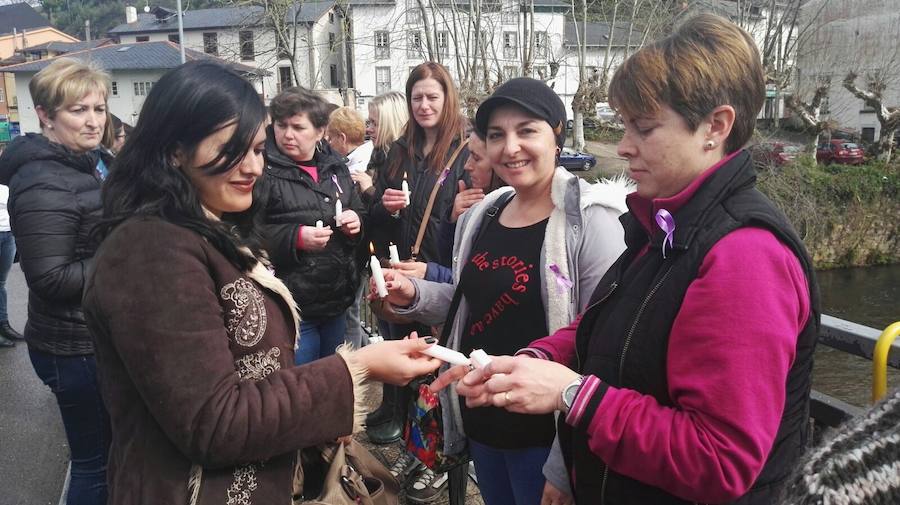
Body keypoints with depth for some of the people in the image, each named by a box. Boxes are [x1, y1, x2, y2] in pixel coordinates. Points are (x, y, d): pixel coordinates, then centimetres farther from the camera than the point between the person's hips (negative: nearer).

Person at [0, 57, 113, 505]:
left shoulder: (95, 162, 8)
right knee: (96, 462, 7)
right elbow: (51, 280, -23)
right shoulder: (43, 186, -21)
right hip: (77, 349, -9)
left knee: (110, 451, 23)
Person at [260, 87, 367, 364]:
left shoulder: (335, 166, 10)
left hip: (337, 302, 7)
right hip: (291, 309, -6)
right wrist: (294, 238, -25)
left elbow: (359, 213, 22)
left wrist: (356, 222, 0)